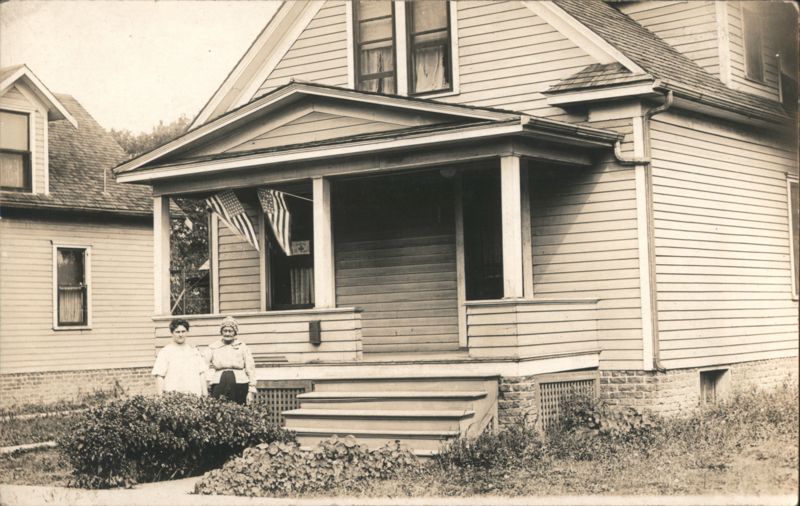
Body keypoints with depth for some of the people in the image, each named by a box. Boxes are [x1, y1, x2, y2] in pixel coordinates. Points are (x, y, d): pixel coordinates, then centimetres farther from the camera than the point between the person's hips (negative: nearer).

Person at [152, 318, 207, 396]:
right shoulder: (165, 352, 4)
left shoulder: (194, 351, 16)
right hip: (174, 395, -3)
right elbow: (159, 376, -2)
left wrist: (205, 395, 10)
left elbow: (201, 374, 16)